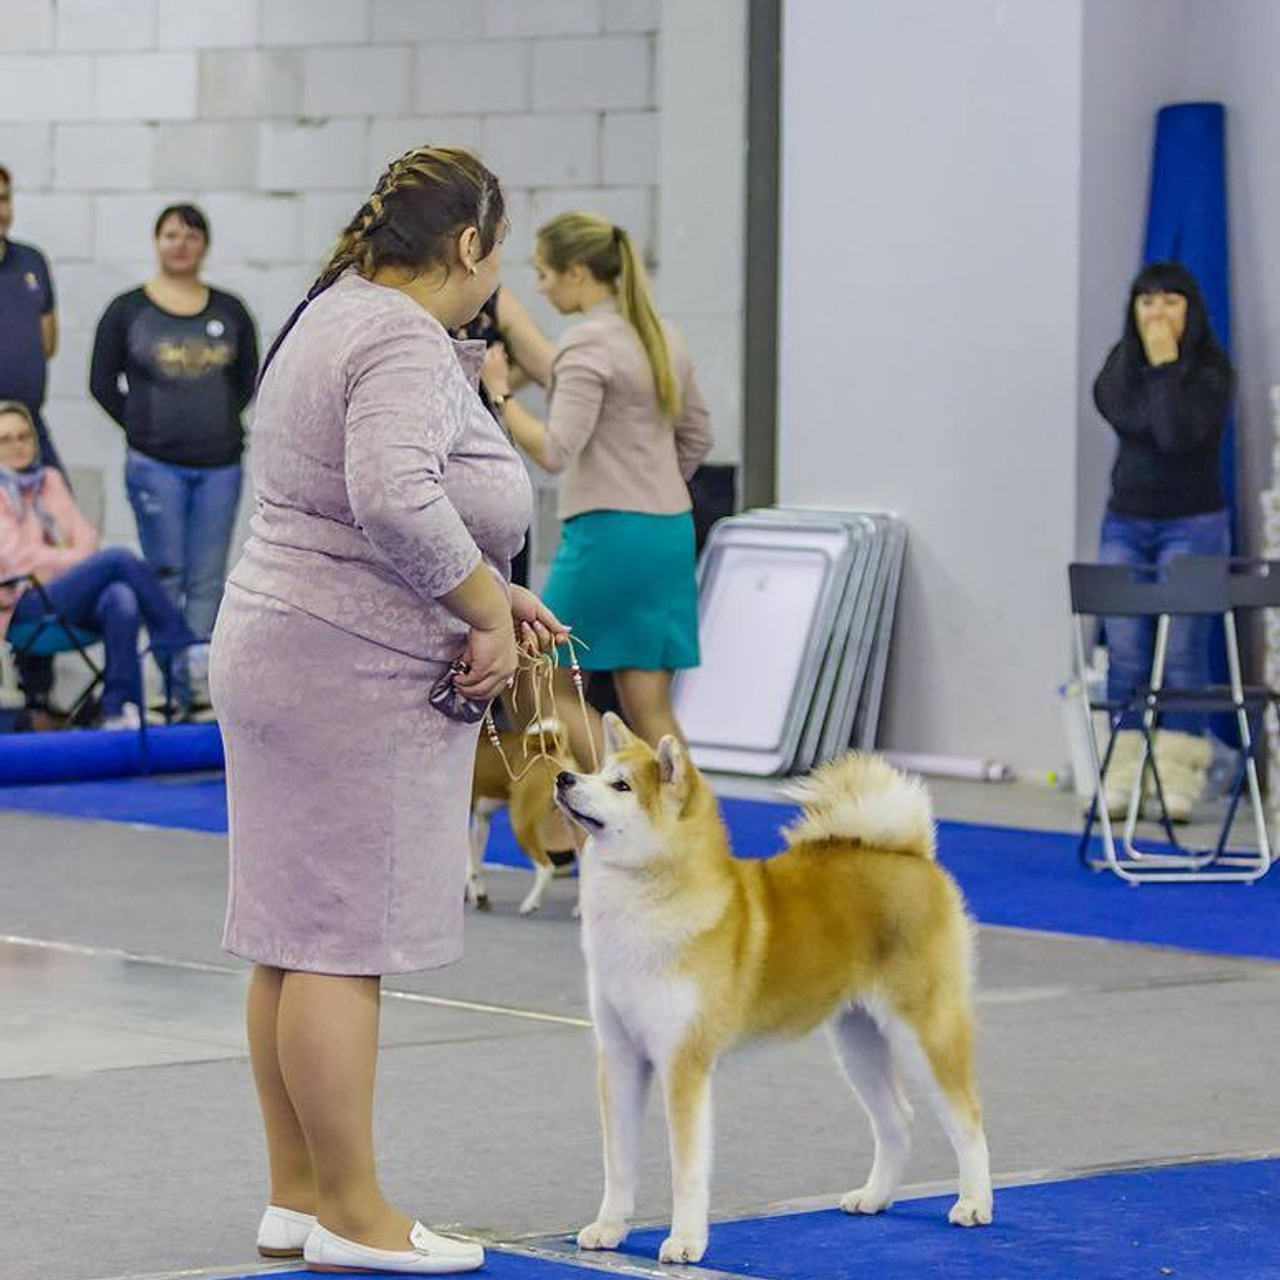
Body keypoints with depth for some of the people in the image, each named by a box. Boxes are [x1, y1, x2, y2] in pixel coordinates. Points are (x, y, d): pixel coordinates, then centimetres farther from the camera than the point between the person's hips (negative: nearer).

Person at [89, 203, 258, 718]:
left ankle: (201, 679, 1)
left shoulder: (230, 312, 9)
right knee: (166, 575, 0)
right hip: (155, 466, -2)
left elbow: (247, 377, 17)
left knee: (207, 579, 1)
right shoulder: (127, 310, 1)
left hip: (220, 464, 2)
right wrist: (144, 426, 1)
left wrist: (222, 420, 6)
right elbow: (103, 382, 5)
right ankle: (182, 685, 4)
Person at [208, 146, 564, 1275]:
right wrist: (486, 608, -18)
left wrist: (488, 592, 16)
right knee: (344, 941, -6)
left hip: (277, 650, 11)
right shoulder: (407, 345, -15)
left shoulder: (337, 316, 18)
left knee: (297, 938, 12)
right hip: (355, 675, -11)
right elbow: (397, 501, -31)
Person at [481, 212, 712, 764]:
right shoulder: (662, 336, 13)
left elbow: (555, 451, -20)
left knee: (549, 686, 4)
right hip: (671, 532, 8)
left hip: (607, 532, -8)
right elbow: (697, 436, 23)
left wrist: (501, 395, -13)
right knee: (649, 706, 6)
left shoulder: (588, 343, -13)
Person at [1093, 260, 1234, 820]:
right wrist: (1144, 360, -8)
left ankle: (1176, 782, -6)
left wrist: (1165, 366, -18)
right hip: (1125, 523, 5)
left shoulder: (1212, 370, -9)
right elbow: (1117, 411, -6)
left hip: (1192, 524, -5)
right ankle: (1121, 780, 2)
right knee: (1125, 658, 1)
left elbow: (1177, 436, -21)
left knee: (1182, 654, -7)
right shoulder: (1123, 360, 9)